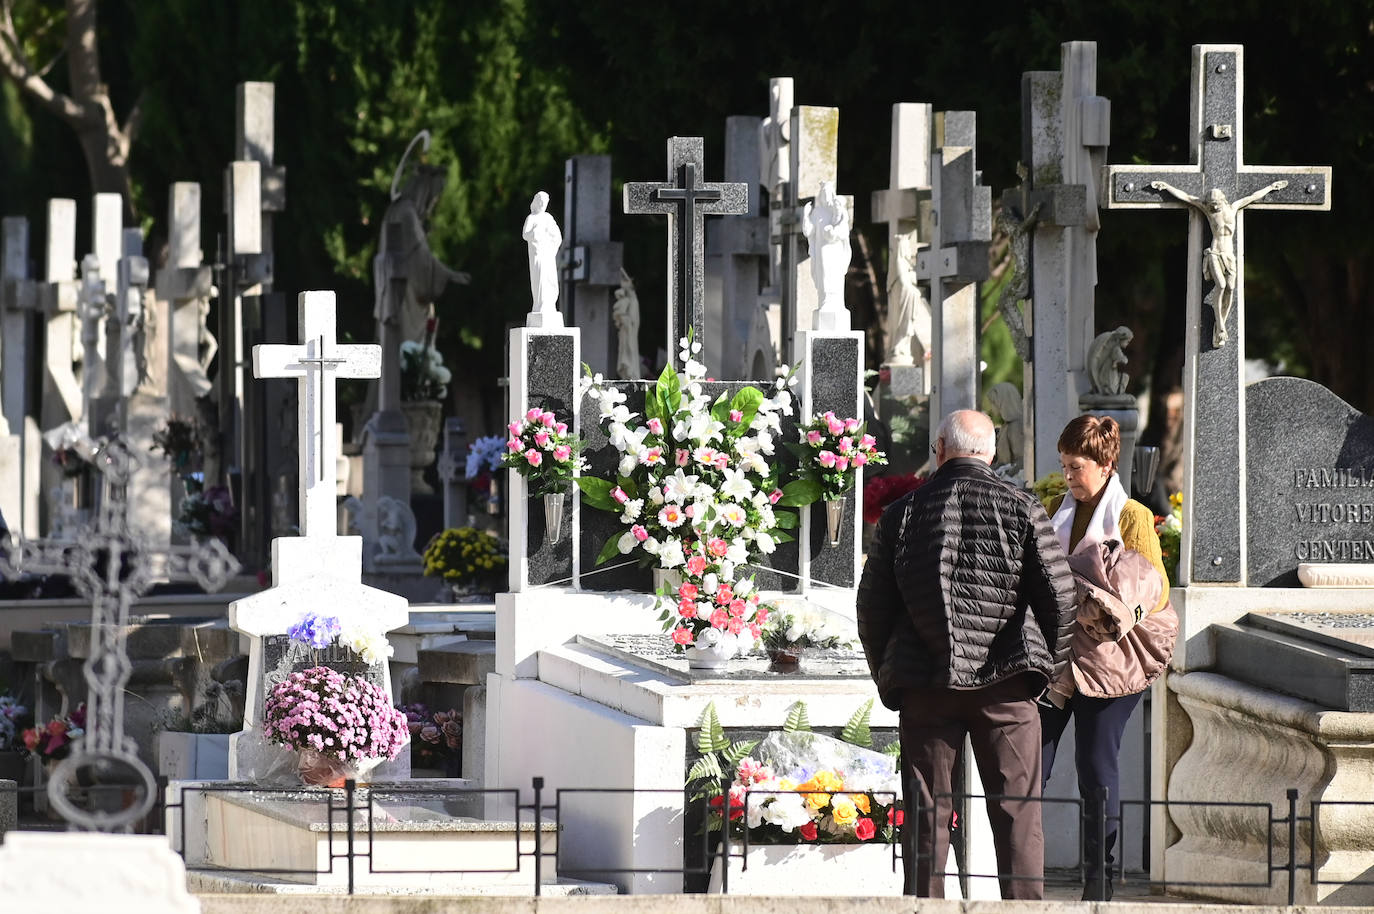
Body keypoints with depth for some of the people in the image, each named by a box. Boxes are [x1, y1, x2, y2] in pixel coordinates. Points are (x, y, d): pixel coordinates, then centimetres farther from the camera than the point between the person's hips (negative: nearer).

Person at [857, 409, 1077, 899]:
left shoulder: (901, 514, 4)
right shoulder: (1021, 509, 0)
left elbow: (872, 607, 8)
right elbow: (1058, 596, -2)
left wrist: (886, 675, 20)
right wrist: (1049, 665, 12)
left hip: (924, 684, 1)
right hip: (1005, 683, -1)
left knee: (927, 816, 6)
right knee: (1018, 814, 2)